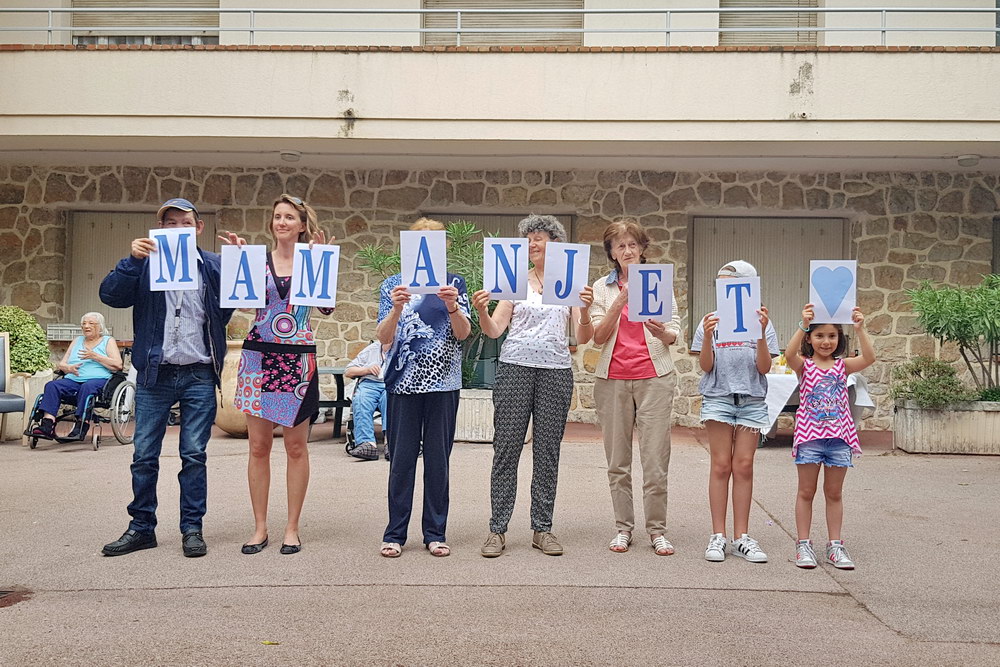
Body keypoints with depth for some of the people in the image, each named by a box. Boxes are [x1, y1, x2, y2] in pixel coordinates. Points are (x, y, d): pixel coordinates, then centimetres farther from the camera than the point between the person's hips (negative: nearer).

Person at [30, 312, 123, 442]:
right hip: (73, 379, 5)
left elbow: (118, 365, -2)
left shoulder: (108, 341, 13)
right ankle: (47, 425, -37)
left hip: (98, 380, -5)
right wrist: (69, 368, -2)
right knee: (52, 385, -24)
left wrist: (95, 356, -9)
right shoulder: (77, 341, 28)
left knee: (87, 387, -38)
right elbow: (61, 364, 23)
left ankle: (81, 427, -43)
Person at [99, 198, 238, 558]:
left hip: (199, 376, -1)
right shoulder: (146, 263, 7)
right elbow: (110, 295, -4)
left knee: (194, 456, 4)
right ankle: (142, 528, 18)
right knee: (144, 456, 6)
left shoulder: (214, 265, 7)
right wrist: (133, 259, -16)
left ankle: (192, 528, 14)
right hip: (154, 373, 1)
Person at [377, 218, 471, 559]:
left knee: (438, 456, 5)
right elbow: (384, 337, -2)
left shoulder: (453, 283, 7)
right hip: (404, 380, 0)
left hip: (443, 381, 0)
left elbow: (463, 333, -3)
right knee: (401, 457, 3)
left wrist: (452, 306, -21)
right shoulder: (393, 284, 7)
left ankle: (435, 532, 16)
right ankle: (395, 533, 13)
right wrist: (397, 308, -19)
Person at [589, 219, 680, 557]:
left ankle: (657, 531, 5)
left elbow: (674, 335, 6)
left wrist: (661, 332, -17)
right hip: (613, 379, 1)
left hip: (654, 377, -1)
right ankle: (623, 528, 13)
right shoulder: (602, 287, 10)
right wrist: (621, 301, -12)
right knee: (617, 461, 3)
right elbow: (598, 337, -1)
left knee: (656, 460, -4)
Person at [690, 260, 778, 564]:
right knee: (721, 465, -2)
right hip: (718, 397, -1)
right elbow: (706, 366, 0)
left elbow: (764, 368, -2)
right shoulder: (711, 321, 4)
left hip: (752, 400, 1)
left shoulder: (761, 322, 5)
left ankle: (742, 536, 8)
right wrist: (708, 337, -16)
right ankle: (718, 536, 3)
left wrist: (761, 333, -15)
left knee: (744, 466, 1)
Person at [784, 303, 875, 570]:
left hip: (839, 437, 2)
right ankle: (803, 545, 13)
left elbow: (869, 358, -11)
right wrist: (803, 325, -32)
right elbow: (789, 353, -22)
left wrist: (860, 329, -22)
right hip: (809, 435, -2)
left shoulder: (843, 365, 7)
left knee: (834, 493, 10)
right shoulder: (804, 365, 0)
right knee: (806, 492, 6)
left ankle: (835, 545, 18)